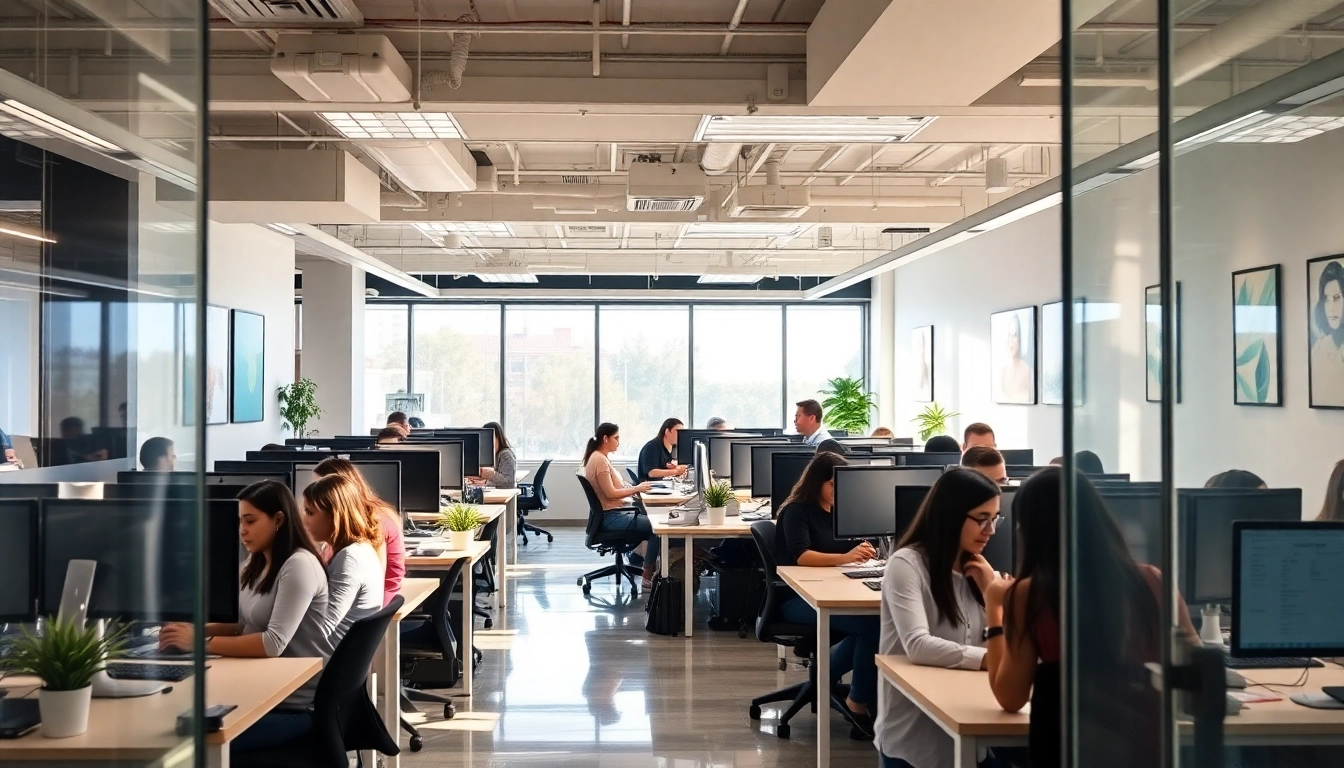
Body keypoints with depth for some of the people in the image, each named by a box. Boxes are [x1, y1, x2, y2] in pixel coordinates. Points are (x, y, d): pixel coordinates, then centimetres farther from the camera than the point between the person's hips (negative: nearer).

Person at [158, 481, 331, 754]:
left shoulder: (299, 566, -17)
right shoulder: (256, 564, 12)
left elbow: (274, 643, -24)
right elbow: (243, 624, 14)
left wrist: (201, 643, -22)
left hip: (296, 703, -8)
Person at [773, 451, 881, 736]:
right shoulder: (797, 511, -5)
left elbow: (849, 549, 11)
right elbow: (801, 556, -19)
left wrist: (861, 552, -14)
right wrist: (843, 558, -34)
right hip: (798, 598, -7)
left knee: (879, 614, -26)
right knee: (870, 622, -29)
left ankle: (825, 672, -5)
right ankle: (860, 702, -13)